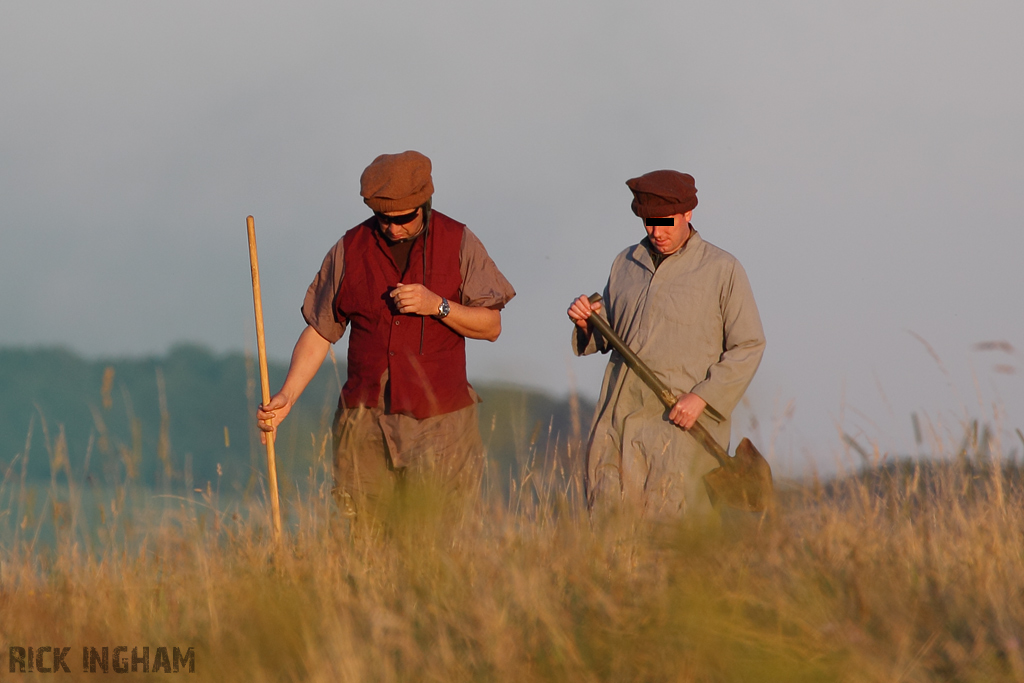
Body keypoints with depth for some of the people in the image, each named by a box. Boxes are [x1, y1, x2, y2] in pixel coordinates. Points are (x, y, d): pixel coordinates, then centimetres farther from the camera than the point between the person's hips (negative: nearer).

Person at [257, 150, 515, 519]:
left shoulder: (459, 243, 2)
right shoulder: (350, 250, 5)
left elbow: (491, 326, 3)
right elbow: (319, 332, 9)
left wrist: (438, 306, -14)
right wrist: (287, 396, -1)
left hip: (439, 420, -1)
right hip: (366, 420, 1)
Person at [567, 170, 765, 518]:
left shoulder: (722, 270, 0)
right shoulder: (626, 264, 15)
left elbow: (748, 347, -2)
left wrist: (702, 398, -13)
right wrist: (586, 323, -1)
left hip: (679, 417, -4)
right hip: (620, 414, 4)